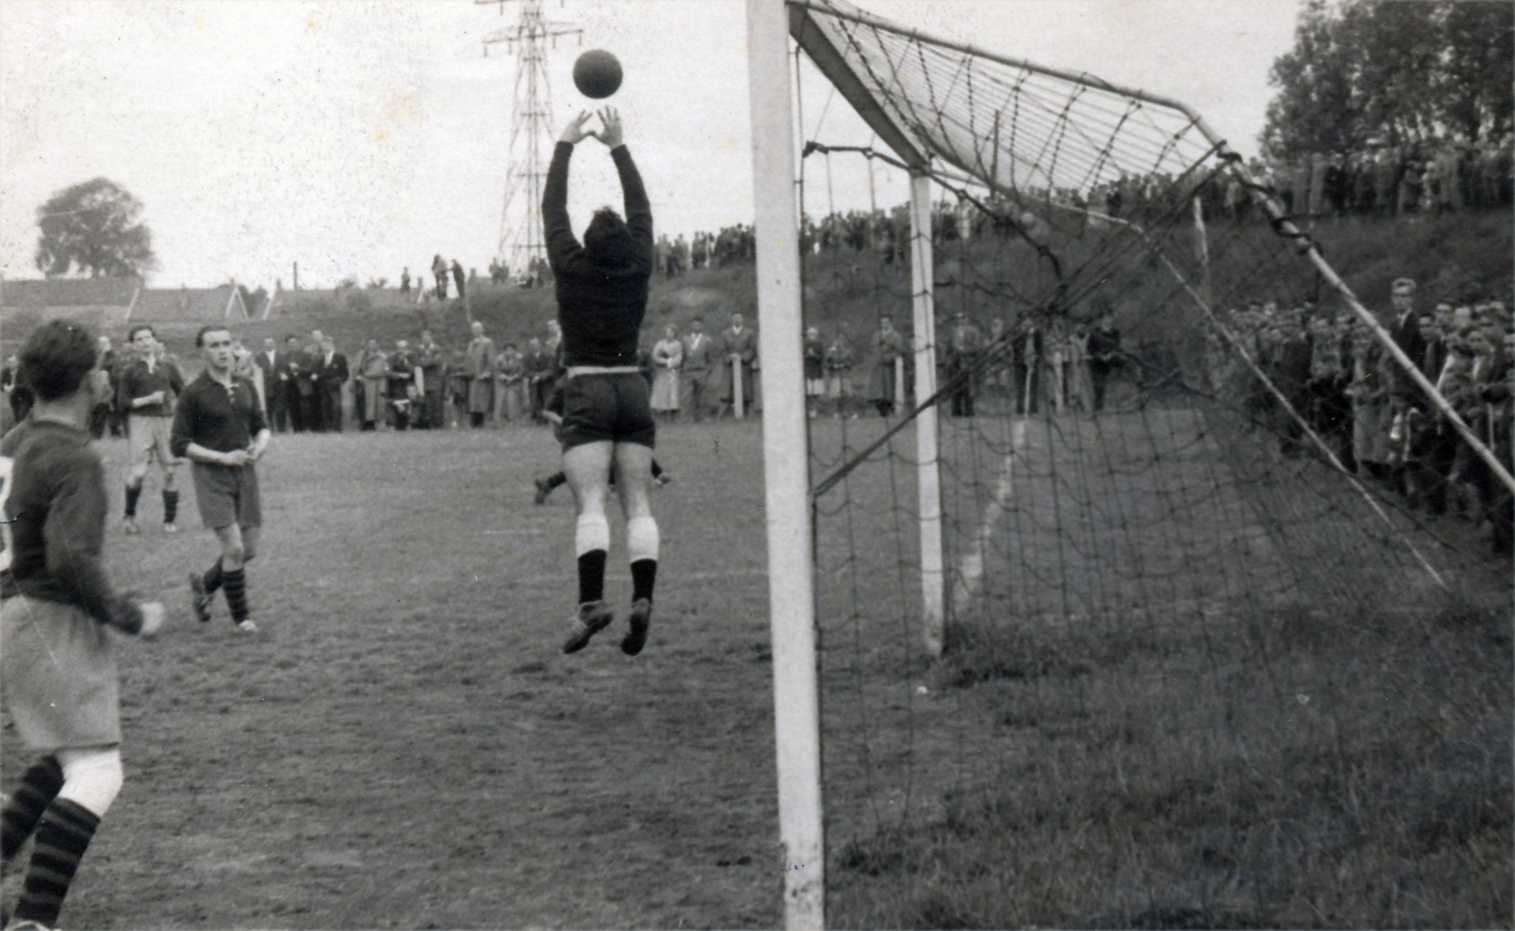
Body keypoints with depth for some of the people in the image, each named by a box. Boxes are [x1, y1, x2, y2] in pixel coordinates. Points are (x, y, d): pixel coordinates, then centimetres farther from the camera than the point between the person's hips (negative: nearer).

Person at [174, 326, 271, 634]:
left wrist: (260, 446, -6)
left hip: (245, 473, 6)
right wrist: (222, 457, -18)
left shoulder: (245, 386, 7)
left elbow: (260, 426, 17)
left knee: (249, 549, 7)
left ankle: (204, 583, 34)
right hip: (212, 477, -6)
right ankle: (240, 615, 8)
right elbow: (180, 444, -10)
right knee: (234, 549, -11)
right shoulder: (193, 394, -9)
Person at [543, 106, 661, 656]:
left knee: (590, 504, -13)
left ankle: (591, 601, -28)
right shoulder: (638, 268, 3)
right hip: (632, 390, 3)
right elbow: (641, 207, 15)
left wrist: (565, 145, 15)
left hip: (586, 393, -3)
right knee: (637, 504, 1)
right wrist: (618, 147, 22)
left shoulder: (572, 269, -3)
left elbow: (552, 209, 7)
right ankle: (642, 598, -16)